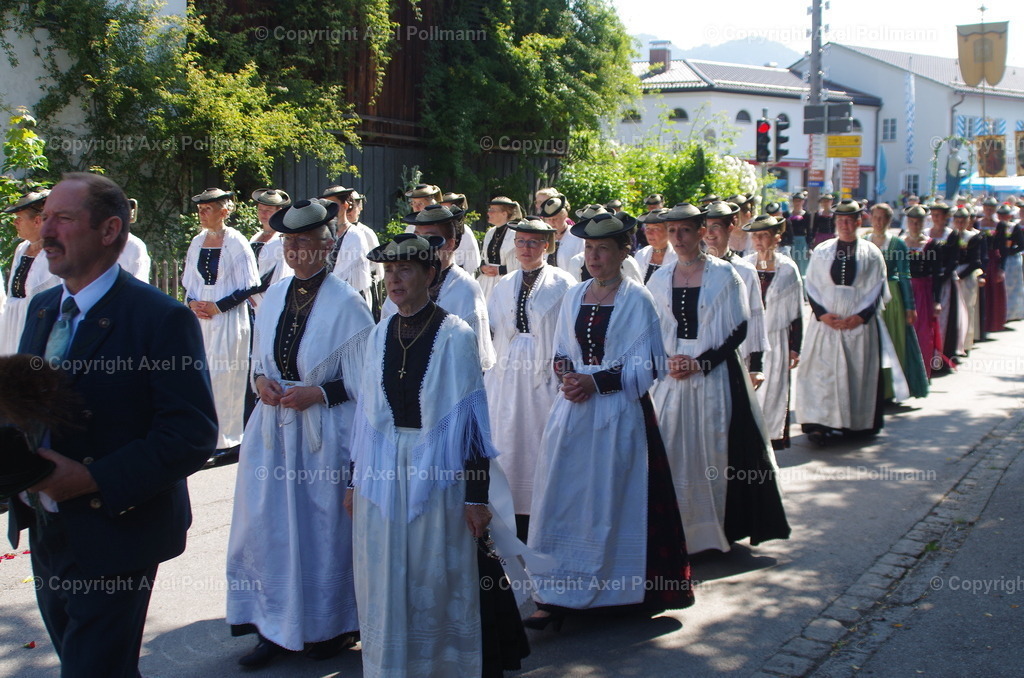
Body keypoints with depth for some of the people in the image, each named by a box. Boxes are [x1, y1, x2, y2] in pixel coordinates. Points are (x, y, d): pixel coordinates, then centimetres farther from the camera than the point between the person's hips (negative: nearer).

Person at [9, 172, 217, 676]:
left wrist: (91, 479, -25)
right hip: (45, 531, 8)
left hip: (111, 536, -7)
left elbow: (192, 435, -20)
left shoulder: (162, 319, -17)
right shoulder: (42, 309, 8)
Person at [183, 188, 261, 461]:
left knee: (225, 379, -3)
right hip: (201, 319, 6)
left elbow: (250, 286, -10)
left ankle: (228, 440, 6)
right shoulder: (197, 242, 11)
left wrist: (217, 307, -14)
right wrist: (192, 302, -2)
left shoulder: (236, 242, -8)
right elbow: (190, 282, 19)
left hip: (228, 319, -6)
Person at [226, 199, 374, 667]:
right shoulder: (272, 297, 7)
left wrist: (319, 392, -18)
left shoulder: (346, 304, -10)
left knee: (323, 528, 6)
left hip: (324, 432, -5)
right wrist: (260, 381, -3)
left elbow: (363, 380, -8)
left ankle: (332, 626, 25)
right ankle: (275, 627, 23)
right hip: (272, 427, 6)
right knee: (265, 524, 8)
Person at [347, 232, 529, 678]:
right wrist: (355, 479, 12)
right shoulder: (380, 335, 7)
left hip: (436, 473, -4)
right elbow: (368, 411, 11)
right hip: (381, 474, 5)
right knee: (385, 584, 12)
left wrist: (477, 495, -10)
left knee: (438, 582, 6)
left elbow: (471, 419, -9)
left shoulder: (455, 336, -8)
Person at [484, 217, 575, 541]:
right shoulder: (503, 285, 13)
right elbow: (489, 329, 17)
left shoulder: (563, 284, -3)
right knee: (507, 445, 6)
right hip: (506, 378, 5)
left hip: (545, 378, -5)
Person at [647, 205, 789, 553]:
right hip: (671, 378, 3)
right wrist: (667, 361, -7)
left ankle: (717, 528, 13)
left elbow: (738, 330, -5)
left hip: (716, 377, -3)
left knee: (715, 452, 0)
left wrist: (701, 363, -14)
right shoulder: (660, 279, 8)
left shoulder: (724, 274, -3)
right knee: (671, 452, 1)